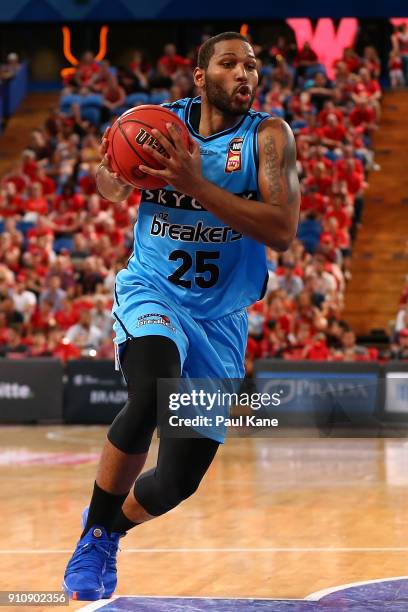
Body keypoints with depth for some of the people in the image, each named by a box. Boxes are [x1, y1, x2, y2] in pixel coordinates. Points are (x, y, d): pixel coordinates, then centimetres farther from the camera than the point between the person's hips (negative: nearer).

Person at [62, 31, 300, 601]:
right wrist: (112, 177, -11)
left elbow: (282, 231, -24)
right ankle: (91, 538, -16)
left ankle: (109, 531, 35)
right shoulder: (159, 121, -5)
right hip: (152, 289, -1)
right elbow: (109, 183, 14)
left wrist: (195, 183, -31)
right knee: (153, 393, -34)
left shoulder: (268, 136, -11)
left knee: (181, 479, 1)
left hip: (221, 316, 1)